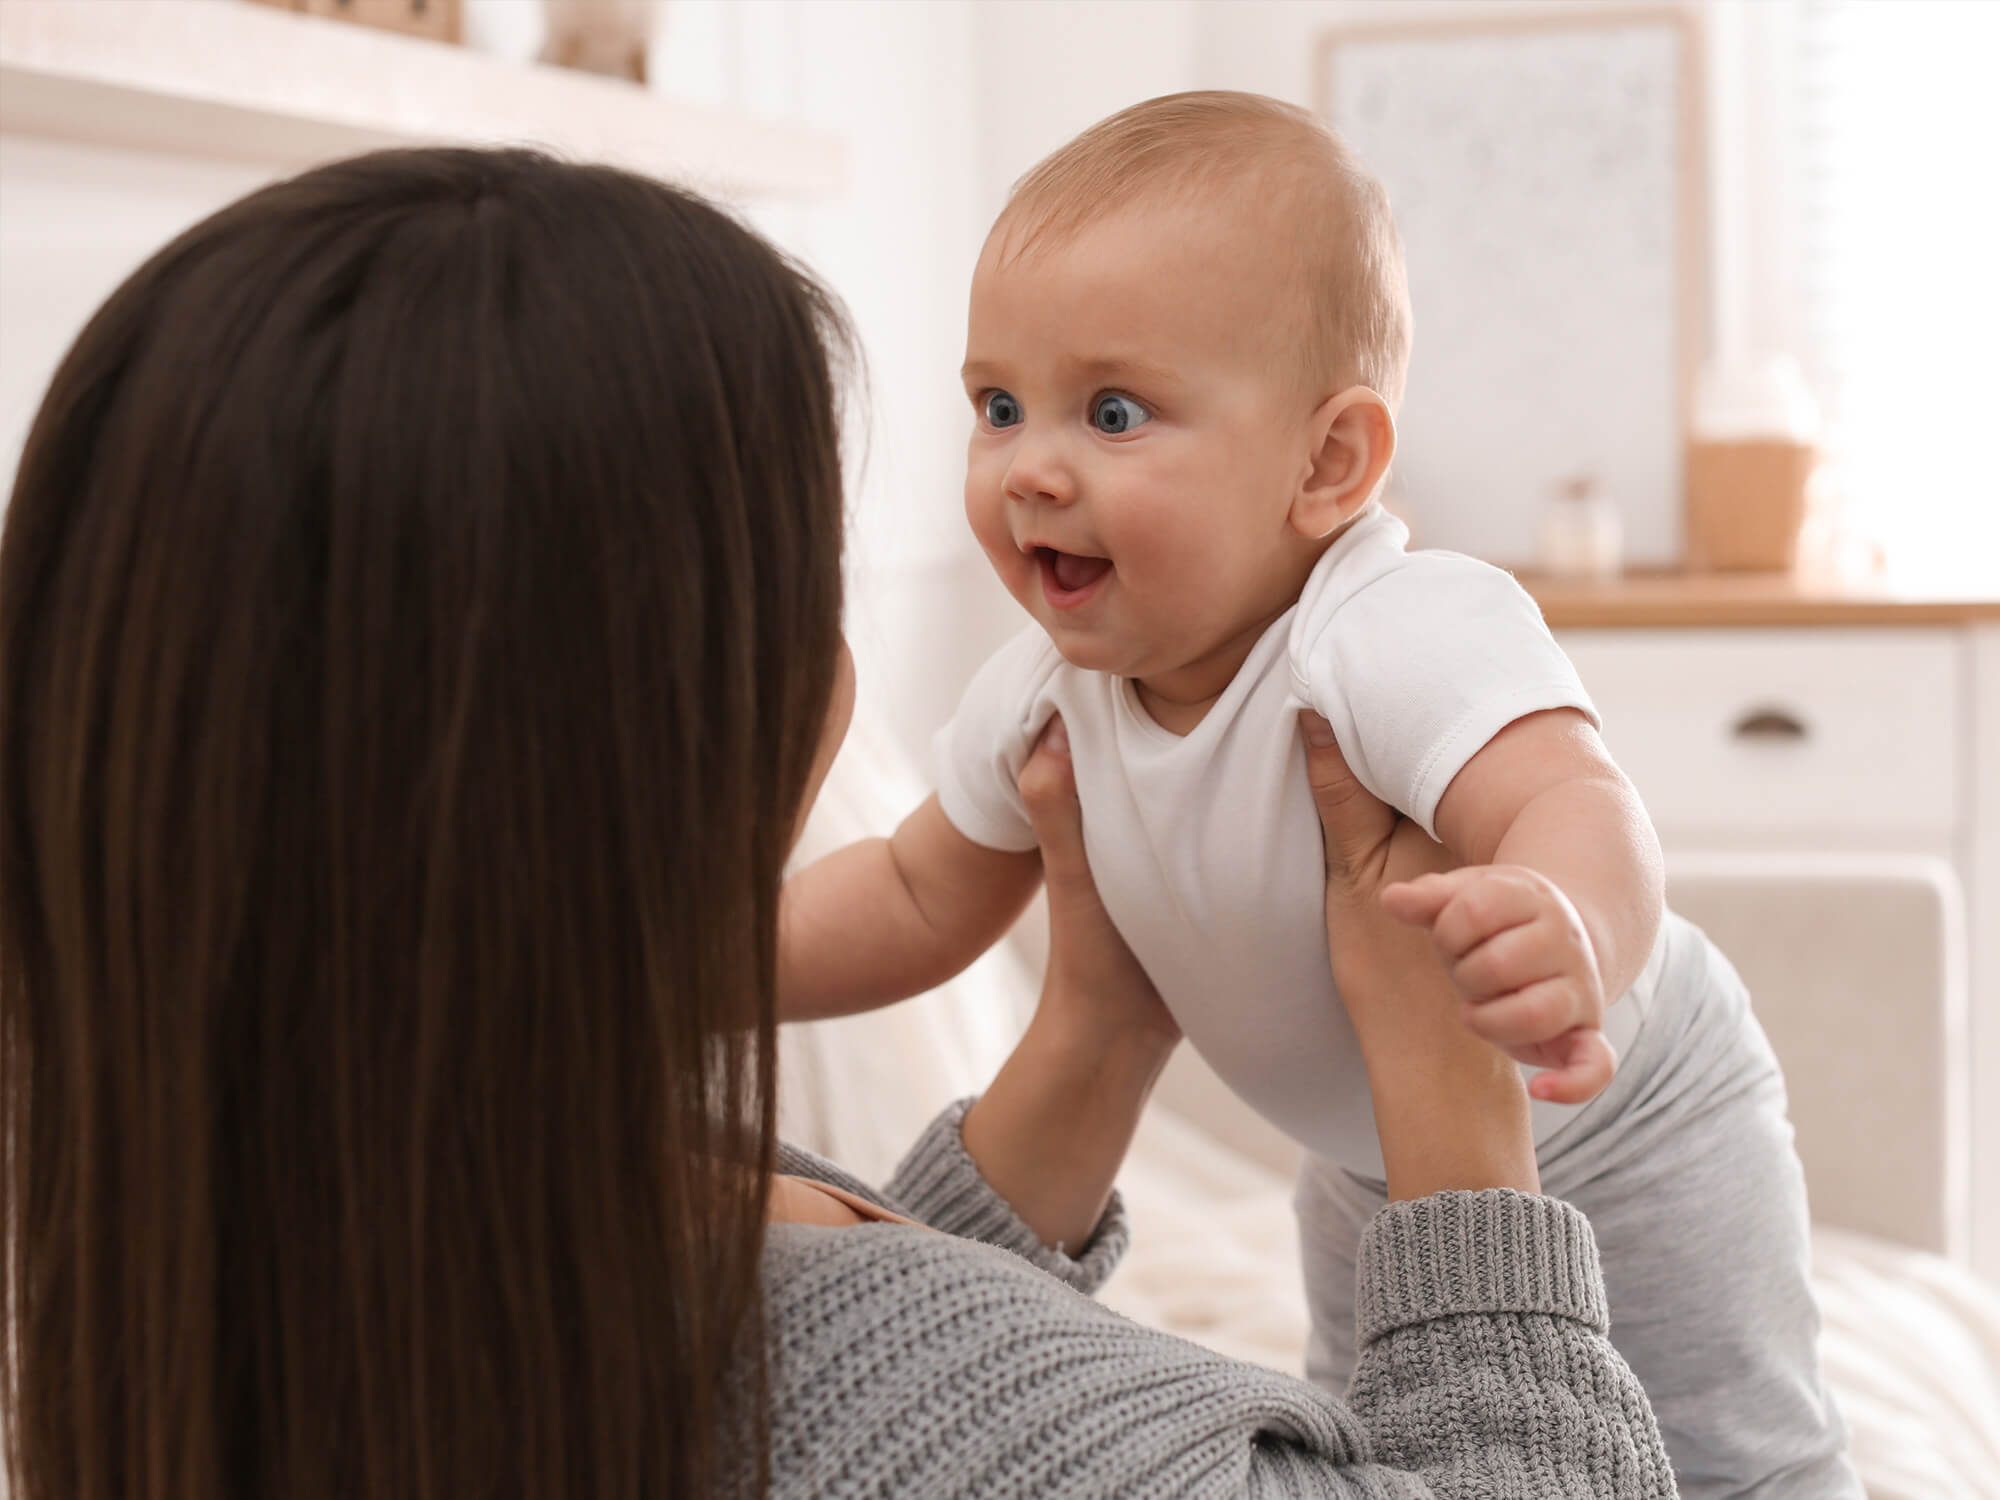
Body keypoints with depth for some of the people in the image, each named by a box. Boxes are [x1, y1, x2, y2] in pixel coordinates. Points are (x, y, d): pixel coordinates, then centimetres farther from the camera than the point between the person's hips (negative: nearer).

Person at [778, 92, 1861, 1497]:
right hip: (1374, 1173, 7)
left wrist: (1572, 936, -81)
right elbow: (922, 897, 0)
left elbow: (1572, 802, -57)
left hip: (1619, 1139, -6)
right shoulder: (1050, 691, -16)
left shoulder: (1405, 636, -39)